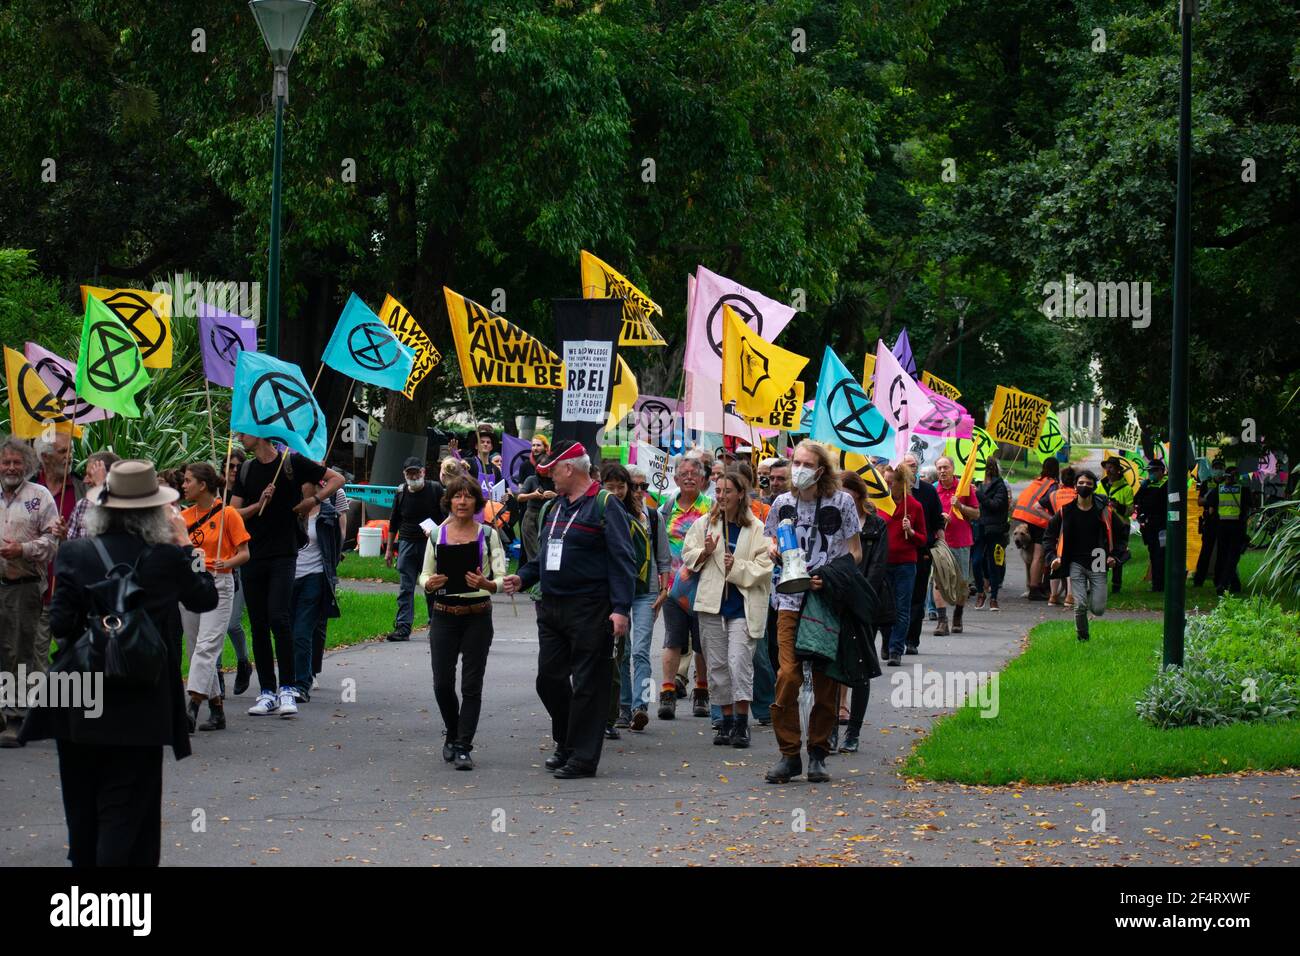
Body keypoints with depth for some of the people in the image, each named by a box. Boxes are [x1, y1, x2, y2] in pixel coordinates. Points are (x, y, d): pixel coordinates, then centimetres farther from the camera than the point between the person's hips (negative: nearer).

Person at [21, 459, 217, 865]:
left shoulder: (75, 554, -6)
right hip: (140, 703, -2)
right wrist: (184, 542, 12)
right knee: (125, 808, 3)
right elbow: (205, 598, 8)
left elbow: (60, 625, -10)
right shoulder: (166, 558, -9)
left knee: (82, 808, 17)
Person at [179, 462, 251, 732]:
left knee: (206, 647, -16)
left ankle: (193, 707, -28)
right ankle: (217, 710, 14)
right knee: (196, 649, 7)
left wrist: (226, 563, -22)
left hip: (217, 584, -7)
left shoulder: (227, 513, -5)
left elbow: (244, 553, -4)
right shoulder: (184, 517, 12)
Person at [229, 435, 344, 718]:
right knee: (258, 625, 5)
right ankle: (267, 692, 11)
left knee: (279, 618, -17)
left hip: (283, 556, -5)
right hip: (252, 556, 5)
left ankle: (287, 689, -11)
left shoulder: (292, 462, -1)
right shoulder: (246, 470, 12)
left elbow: (337, 479, 5)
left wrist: (314, 499, -7)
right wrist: (258, 505, -9)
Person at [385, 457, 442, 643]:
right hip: (407, 543, 2)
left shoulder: (434, 490, -3)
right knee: (405, 588, -2)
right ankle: (403, 627, -5)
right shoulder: (401, 493, 6)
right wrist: (389, 549, 14)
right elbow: (393, 523, 14)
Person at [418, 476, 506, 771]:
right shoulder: (437, 535, 5)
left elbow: (501, 578, -5)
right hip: (444, 614, 1)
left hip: (477, 616, -1)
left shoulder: (488, 535, 0)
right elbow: (424, 575, 11)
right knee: (442, 683, 1)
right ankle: (453, 735, 27)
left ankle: (463, 747, 2)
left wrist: (486, 584, -26)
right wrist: (429, 583, -12)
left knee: (472, 685, -3)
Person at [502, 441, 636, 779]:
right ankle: (566, 742, 27)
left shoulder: (604, 506, -8)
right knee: (549, 678, 10)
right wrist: (523, 577, 10)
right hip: (551, 608, 8)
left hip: (589, 612, -8)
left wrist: (621, 608, -20)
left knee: (587, 684, -3)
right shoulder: (554, 507, 16)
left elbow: (622, 560, -13)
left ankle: (582, 757, 2)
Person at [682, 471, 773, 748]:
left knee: (739, 661, -13)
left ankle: (741, 722, -7)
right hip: (712, 603, 4)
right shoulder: (705, 524, 9)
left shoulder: (755, 528, -3)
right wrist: (705, 553, -8)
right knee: (717, 664, 8)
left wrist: (737, 567, -16)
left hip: (742, 605, -4)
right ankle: (727, 720, 17)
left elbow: (764, 566, -4)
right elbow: (688, 556, 12)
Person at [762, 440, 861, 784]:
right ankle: (789, 754, -4)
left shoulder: (841, 502, 0)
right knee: (788, 674, -12)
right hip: (791, 599, 1)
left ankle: (818, 755, 13)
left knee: (826, 680, 2)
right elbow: (772, 541, 22)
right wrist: (773, 551, -3)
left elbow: (855, 553, 2)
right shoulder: (783, 503, 8)